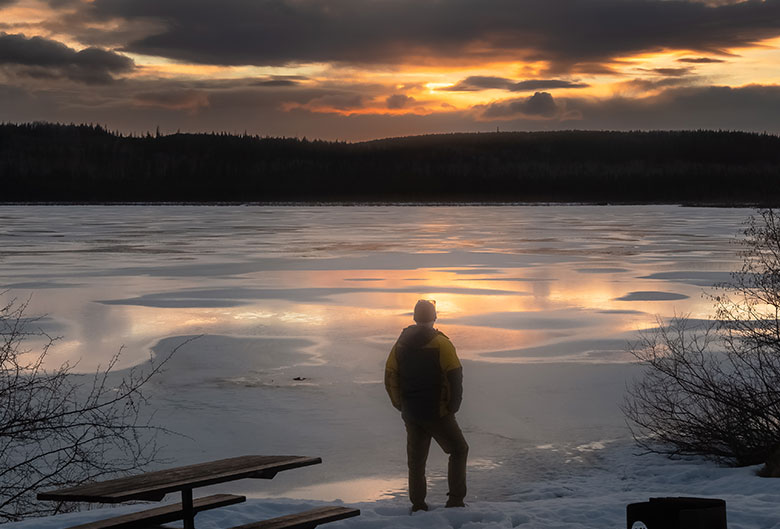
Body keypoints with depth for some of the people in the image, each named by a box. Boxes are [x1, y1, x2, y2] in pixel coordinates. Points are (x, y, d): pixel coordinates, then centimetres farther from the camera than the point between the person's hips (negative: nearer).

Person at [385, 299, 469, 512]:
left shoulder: (401, 343, 5)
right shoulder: (441, 343, -11)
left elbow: (390, 377, 8)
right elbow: (455, 377, -14)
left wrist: (401, 406, 13)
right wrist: (452, 407, -3)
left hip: (411, 414, 5)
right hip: (437, 413, -5)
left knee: (416, 459, 14)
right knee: (458, 450, 11)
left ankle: (418, 504, 13)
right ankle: (455, 500, 5)